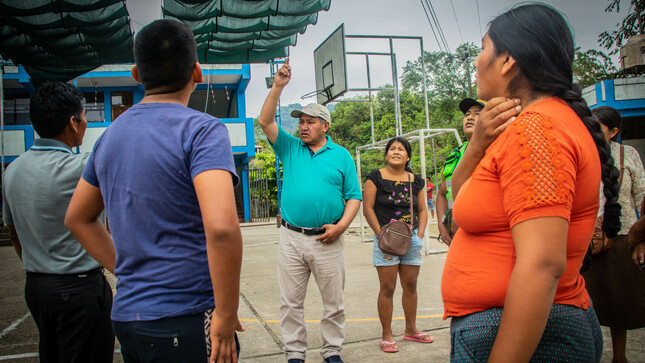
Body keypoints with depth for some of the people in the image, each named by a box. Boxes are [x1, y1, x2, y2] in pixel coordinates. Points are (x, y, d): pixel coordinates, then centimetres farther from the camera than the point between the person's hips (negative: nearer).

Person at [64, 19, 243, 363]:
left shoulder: (110, 135, 8)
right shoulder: (201, 130, -15)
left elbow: (77, 219, 19)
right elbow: (221, 226, -29)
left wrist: (124, 270, 15)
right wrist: (226, 316, -18)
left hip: (125, 313, 7)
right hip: (186, 321, -7)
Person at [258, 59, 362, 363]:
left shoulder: (341, 155, 6)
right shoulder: (290, 148, 9)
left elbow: (354, 196, 4)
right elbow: (266, 121, -2)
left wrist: (341, 225, -11)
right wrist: (278, 86, -10)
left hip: (327, 240, -1)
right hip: (291, 238, 1)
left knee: (333, 301, 8)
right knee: (290, 301, 8)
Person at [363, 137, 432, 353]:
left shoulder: (415, 181, 11)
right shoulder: (376, 178, -2)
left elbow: (422, 210, 15)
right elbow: (367, 208, -6)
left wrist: (420, 234, 1)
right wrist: (381, 235, -13)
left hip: (411, 239, 5)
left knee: (410, 286, 12)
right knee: (387, 288, 0)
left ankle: (411, 329, 28)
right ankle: (387, 335, 10)